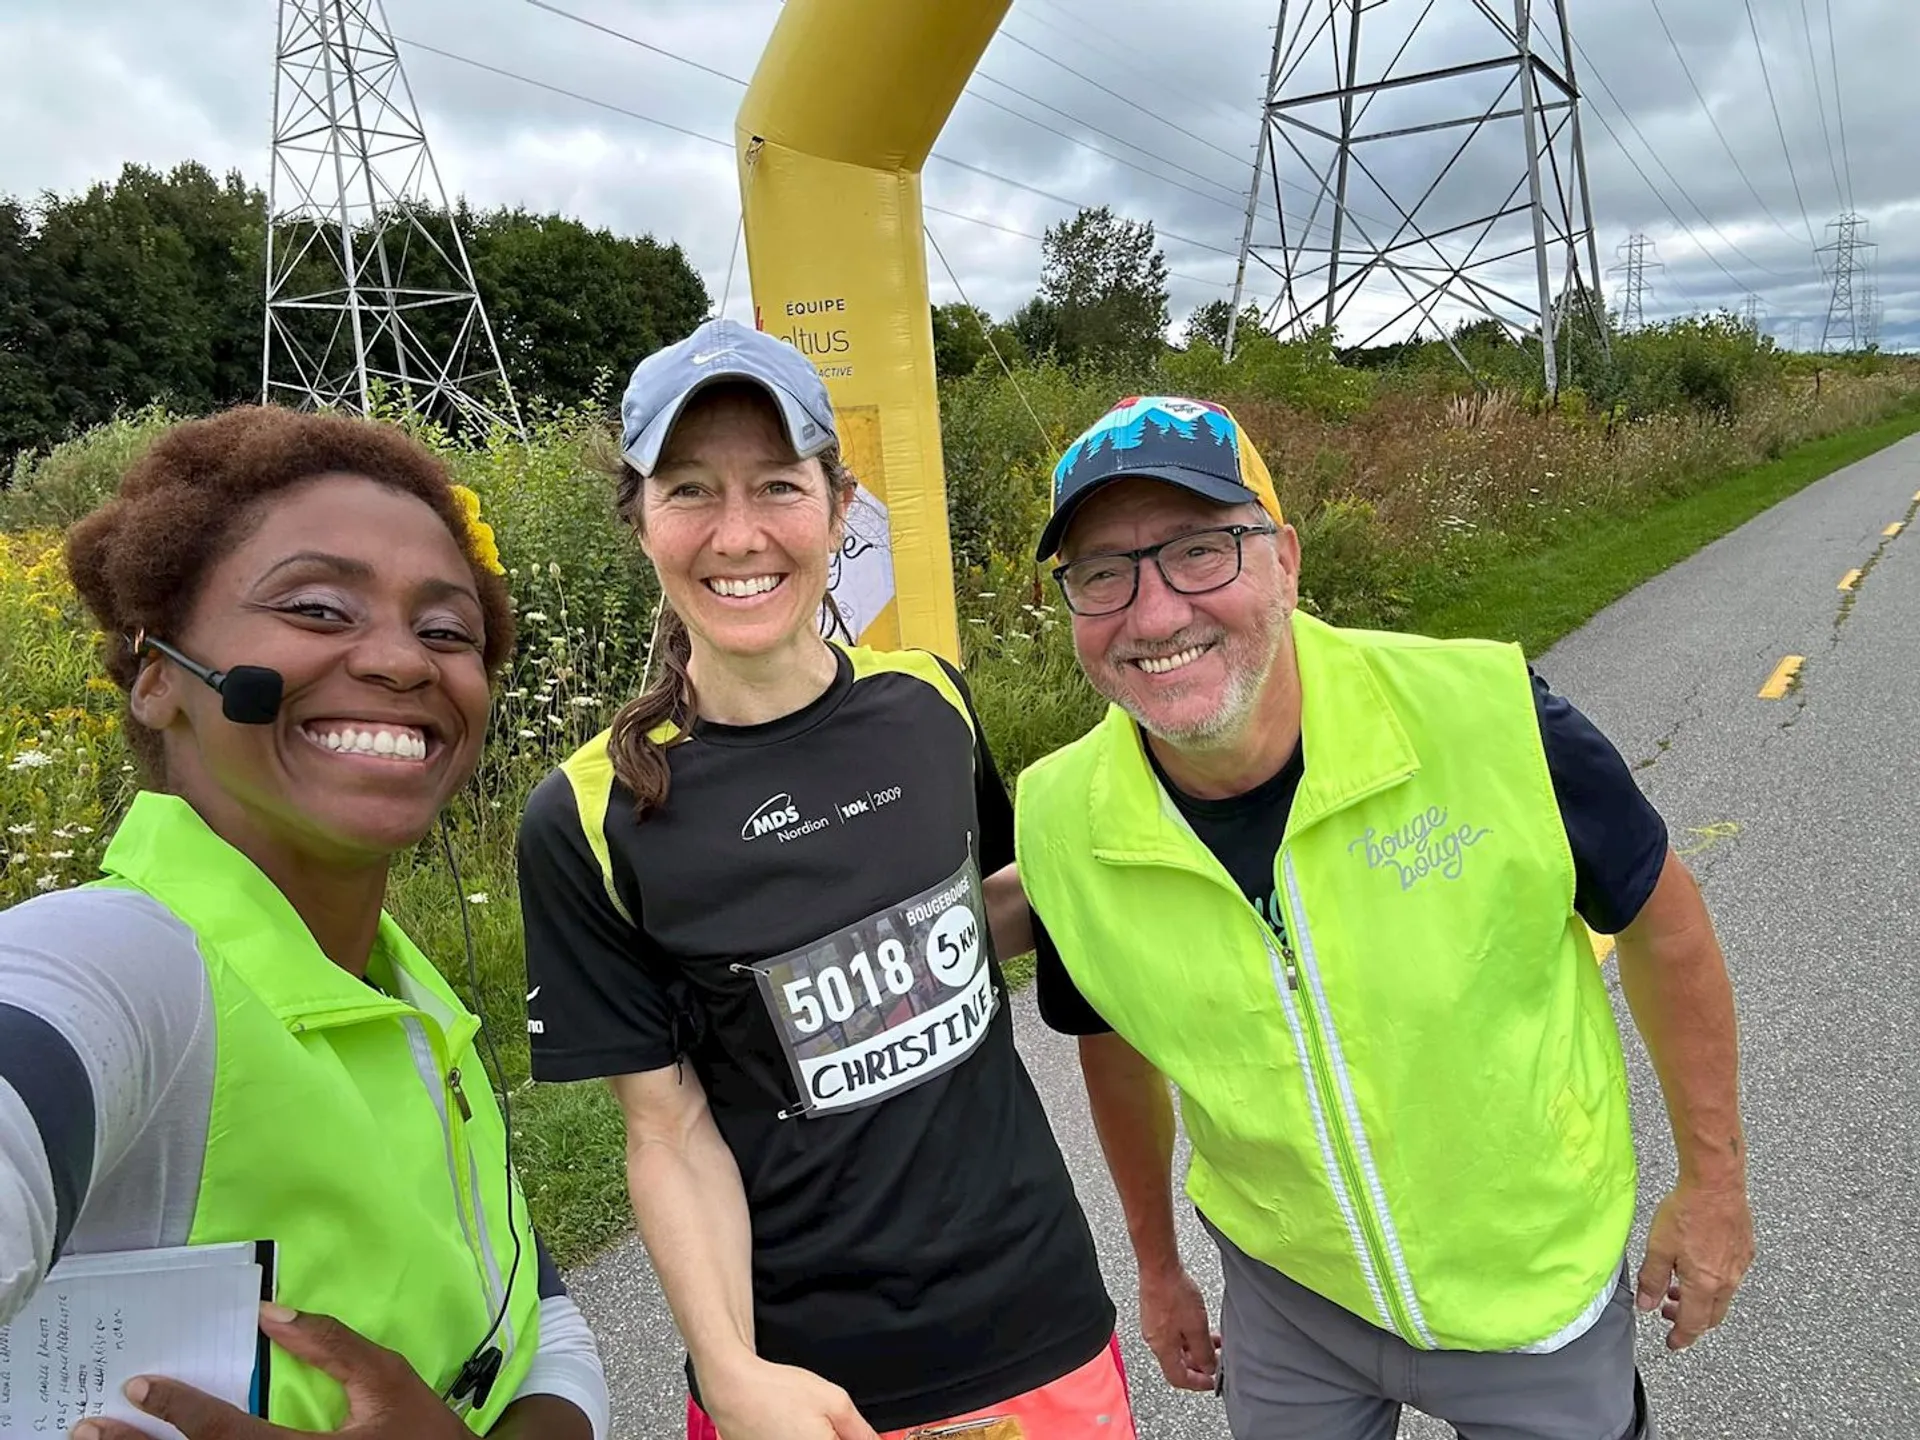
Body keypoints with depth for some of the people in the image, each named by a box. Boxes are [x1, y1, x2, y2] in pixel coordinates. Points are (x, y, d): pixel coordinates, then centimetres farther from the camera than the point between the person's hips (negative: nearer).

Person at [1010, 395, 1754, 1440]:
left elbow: (1660, 926, -10)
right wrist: (1158, 1266, 12)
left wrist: (1713, 1179, 0)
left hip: (1537, 1282, -1)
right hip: (1286, 1291, 2)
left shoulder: (1484, 718, -28)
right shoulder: (1062, 831, -19)